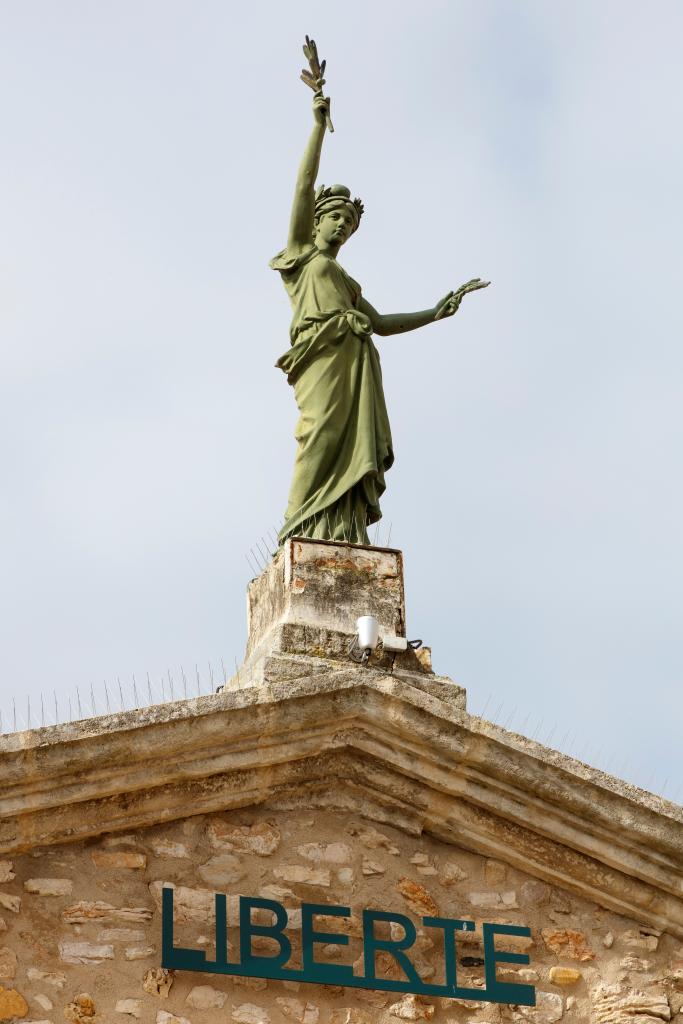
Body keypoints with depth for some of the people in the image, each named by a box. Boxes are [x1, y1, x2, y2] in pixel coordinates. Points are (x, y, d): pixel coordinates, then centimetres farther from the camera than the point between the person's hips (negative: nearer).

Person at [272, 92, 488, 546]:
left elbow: (382, 322, 31)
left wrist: (437, 312, 25)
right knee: (323, 440, -22)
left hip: (357, 363, 6)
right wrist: (320, 124, 9)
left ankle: (343, 542, -20)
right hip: (324, 352, -6)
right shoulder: (302, 254, 21)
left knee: (350, 453, -9)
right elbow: (305, 184, 13)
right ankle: (305, 534, -32)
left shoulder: (345, 280, 36)